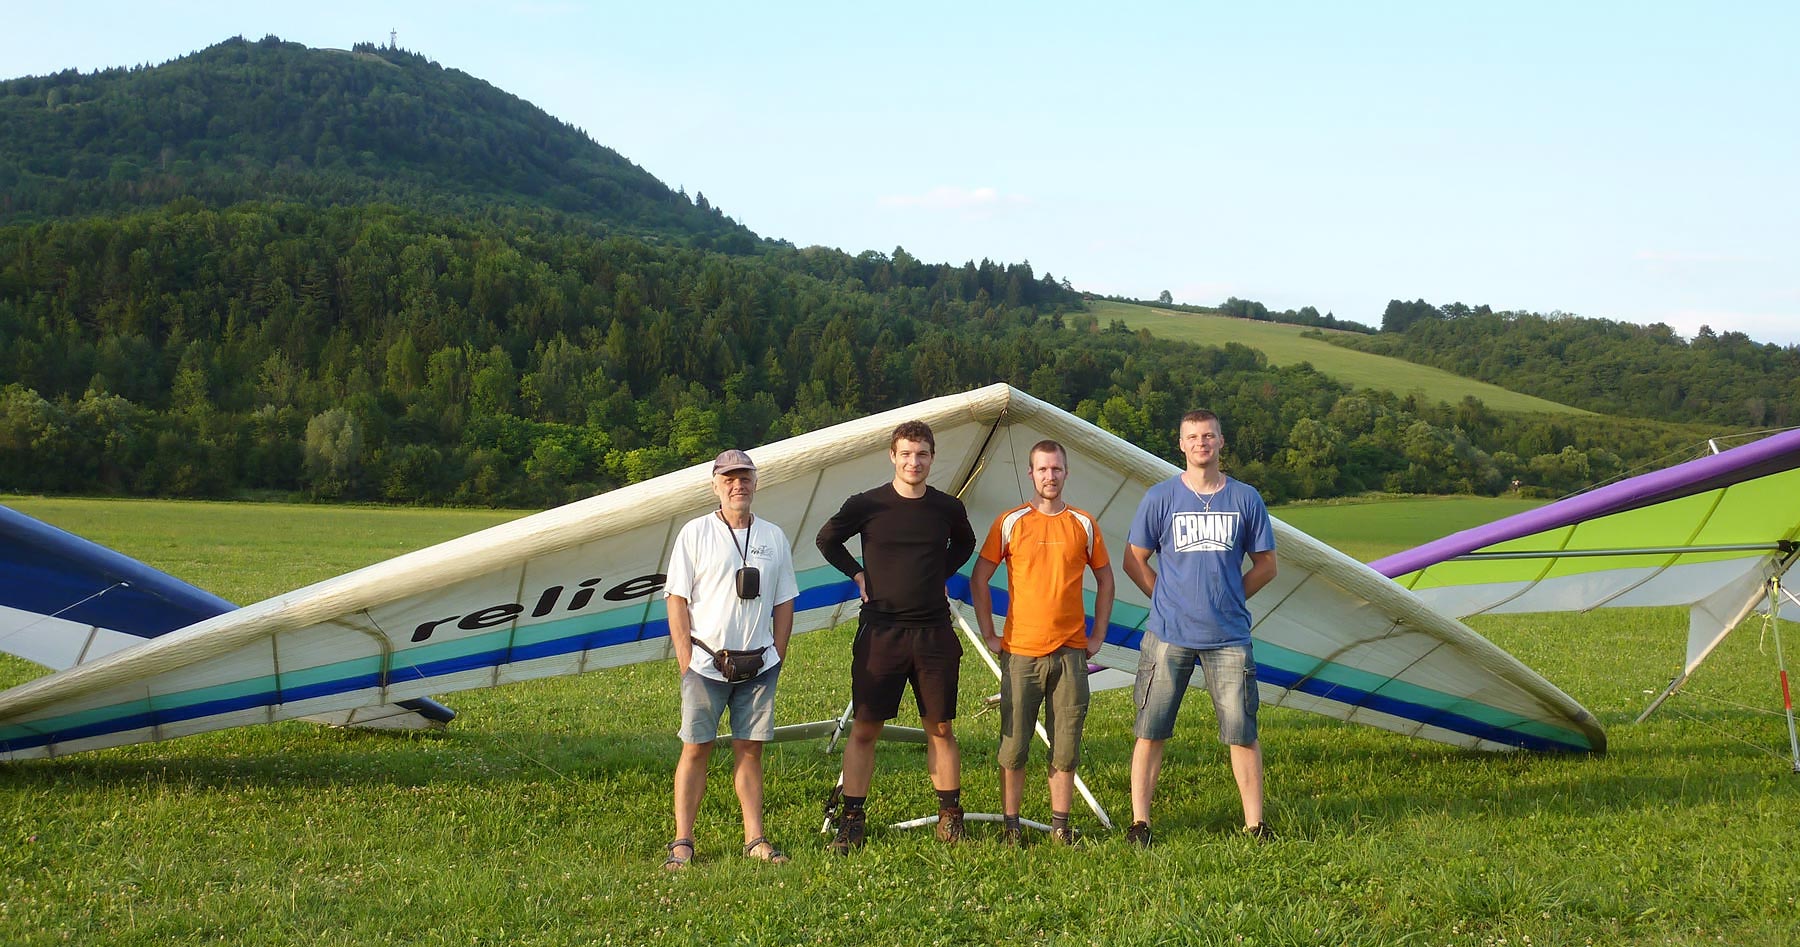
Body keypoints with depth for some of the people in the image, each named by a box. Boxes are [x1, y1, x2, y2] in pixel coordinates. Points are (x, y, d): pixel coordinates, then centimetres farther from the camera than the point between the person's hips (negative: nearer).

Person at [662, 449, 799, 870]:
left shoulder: (774, 537, 11)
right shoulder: (694, 534, 1)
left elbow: (784, 604, 14)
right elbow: (677, 601, -1)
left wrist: (776, 659, 6)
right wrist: (686, 663, -7)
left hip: (757, 665, 3)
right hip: (707, 661, -3)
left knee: (750, 751, 6)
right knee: (695, 749, -1)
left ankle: (756, 840, 10)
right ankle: (682, 843, 3)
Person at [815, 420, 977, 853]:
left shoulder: (948, 508, 3)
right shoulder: (866, 506, -3)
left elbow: (964, 544, 25)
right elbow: (827, 540, 13)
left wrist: (940, 575, 11)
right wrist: (858, 575, 3)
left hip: (934, 633, 2)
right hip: (880, 631, -2)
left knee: (940, 728, 8)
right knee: (864, 729, -1)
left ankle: (950, 814, 18)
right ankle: (852, 820, 6)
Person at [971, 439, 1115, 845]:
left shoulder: (1084, 524, 7)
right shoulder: (1010, 522, 1)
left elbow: (1105, 579, 17)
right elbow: (979, 579, 5)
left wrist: (1098, 635, 10)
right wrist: (989, 634, 1)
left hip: (1070, 652, 2)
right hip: (1020, 652, -1)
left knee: (1066, 747, 4)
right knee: (1013, 746, 0)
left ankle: (1060, 826, 14)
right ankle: (1010, 826, 10)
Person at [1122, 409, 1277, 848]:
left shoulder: (1245, 499, 6)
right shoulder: (1160, 498, 2)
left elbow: (1265, 565, 13)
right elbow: (1134, 561, 7)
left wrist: (1229, 598, 5)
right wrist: (1171, 599, 2)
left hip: (1229, 636, 1)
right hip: (1168, 635, -1)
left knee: (1243, 732, 2)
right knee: (1150, 731, 1)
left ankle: (1255, 824, 12)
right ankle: (1139, 823, 8)